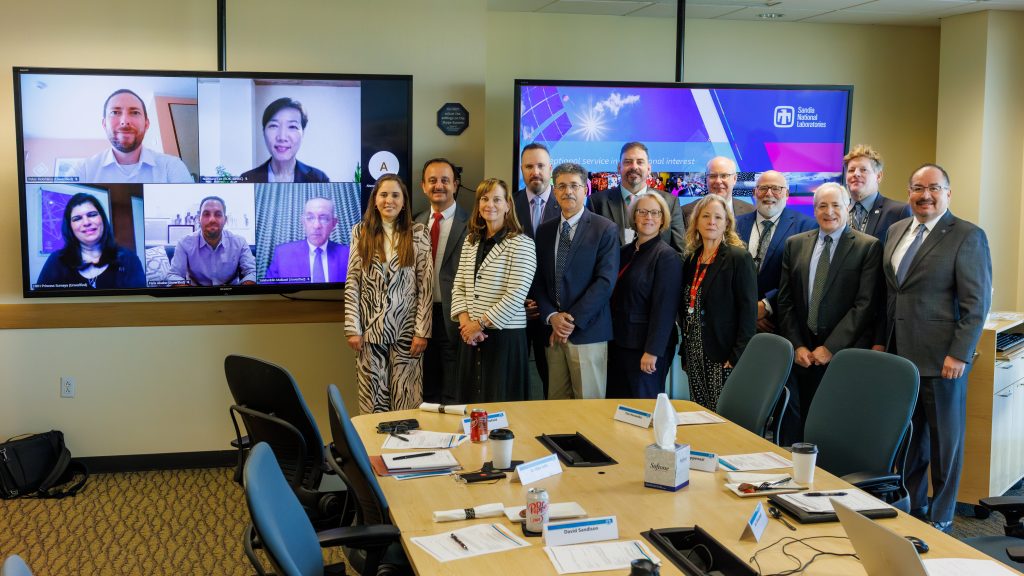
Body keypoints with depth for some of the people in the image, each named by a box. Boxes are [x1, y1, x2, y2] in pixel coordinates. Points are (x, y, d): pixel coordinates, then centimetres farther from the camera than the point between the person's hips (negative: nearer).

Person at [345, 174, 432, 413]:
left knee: (406, 400, 2)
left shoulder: (418, 233, 1)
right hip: (370, 329, 1)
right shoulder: (361, 231, 5)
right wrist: (353, 328, -3)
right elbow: (352, 283, 3)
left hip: (406, 330, -1)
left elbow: (425, 285, -1)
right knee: (372, 399, 6)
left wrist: (422, 331, -7)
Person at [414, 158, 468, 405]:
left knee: (454, 395, 2)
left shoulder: (470, 225, -6)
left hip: (454, 318, -5)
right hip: (424, 316, 5)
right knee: (428, 392, 15)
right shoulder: (417, 224, 10)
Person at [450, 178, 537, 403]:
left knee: (501, 407, 1)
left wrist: (481, 323, -12)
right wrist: (465, 321, -6)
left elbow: (516, 296, -15)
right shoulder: (470, 241, 11)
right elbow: (459, 286, 10)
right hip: (471, 336, 5)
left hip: (506, 336, -5)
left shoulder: (522, 244, -8)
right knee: (471, 401, 11)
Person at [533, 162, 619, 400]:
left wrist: (573, 320, -12)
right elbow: (538, 280, 11)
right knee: (556, 402, 8)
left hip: (587, 332, -4)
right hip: (553, 330, 4)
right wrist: (552, 316, -5)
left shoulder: (605, 229, -2)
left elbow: (606, 280, -10)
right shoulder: (544, 230, 13)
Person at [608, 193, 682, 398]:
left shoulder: (667, 256, -10)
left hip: (645, 347, -7)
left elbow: (665, 309, -15)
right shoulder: (625, 252, 12)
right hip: (618, 343, 7)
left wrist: (652, 351, -19)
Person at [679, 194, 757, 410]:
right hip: (695, 354, 6)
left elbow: (748, 310, -10)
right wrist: (685, 352, 12)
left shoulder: (739, 258, -6)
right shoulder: (692, 260, 13)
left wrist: (737, 355, -17)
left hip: (724, 354, -6)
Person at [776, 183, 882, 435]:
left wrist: (830, 347, -11)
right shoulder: (795, 244, 11)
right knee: (805, 426, 4)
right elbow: (785, 301, 10)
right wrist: (797, 346, 0)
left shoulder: (868, 247, -1)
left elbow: (865, 304, -8)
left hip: (846, 353, -3)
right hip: (803, 355, 3)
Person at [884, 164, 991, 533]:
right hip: (900, 353, 6)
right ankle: (911, 506, 28)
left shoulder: (967, 237, -8)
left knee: (945, 439, 8)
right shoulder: (895, 231, 11)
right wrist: (881, 340, 13)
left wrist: (959, 355, -15)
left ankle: (940, 518, 21)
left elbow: (977, 303, -11)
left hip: (941, 359, -5)